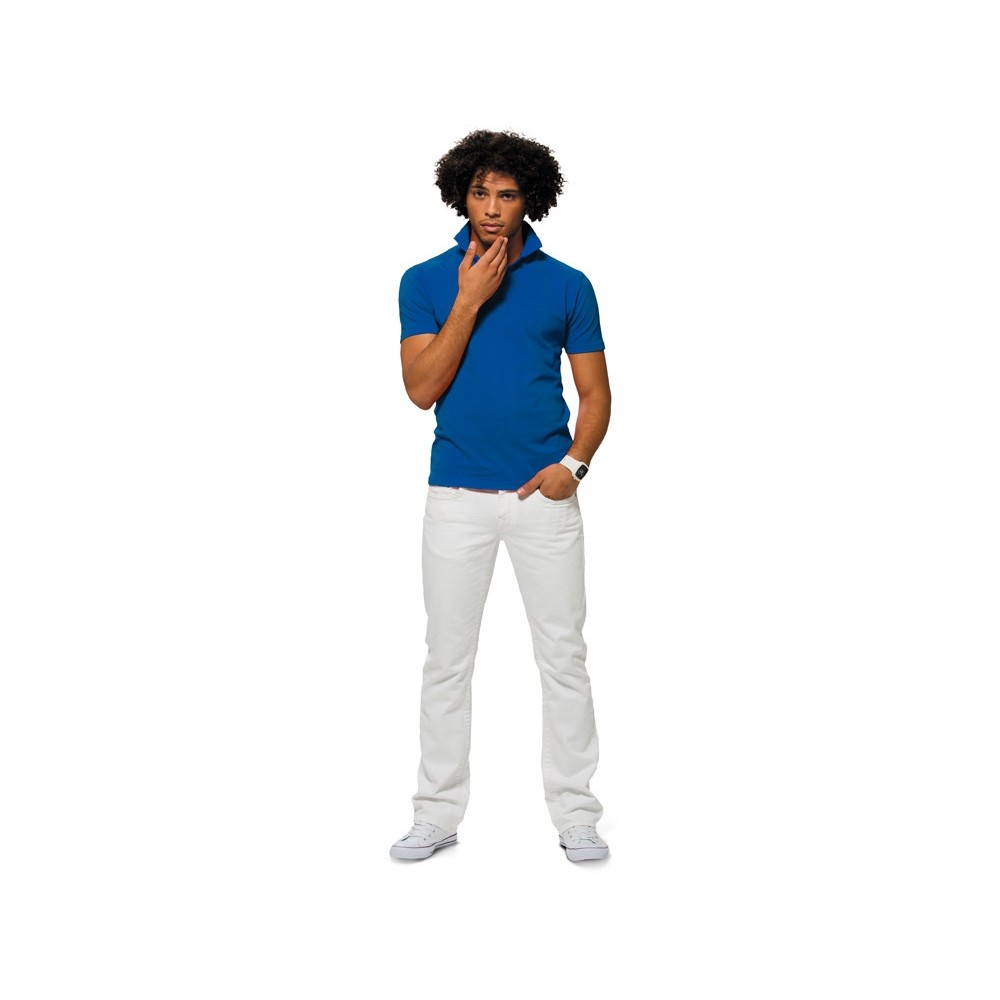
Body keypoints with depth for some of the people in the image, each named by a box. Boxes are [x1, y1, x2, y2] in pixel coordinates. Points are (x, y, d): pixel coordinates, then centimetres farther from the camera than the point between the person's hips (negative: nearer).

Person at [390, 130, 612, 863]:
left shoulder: (567, 285, 2)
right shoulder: (426, 282, 2)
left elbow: (596, 393, 5)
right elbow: (422, 388, -8)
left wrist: (575, 462, -12)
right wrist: (470, 301, -14)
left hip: (544, 495, 0)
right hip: (457, 495, 0)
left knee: (564, 655, 4)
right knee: (448, 658, 6)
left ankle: (575, 816, 15)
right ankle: (438, 814, 18)